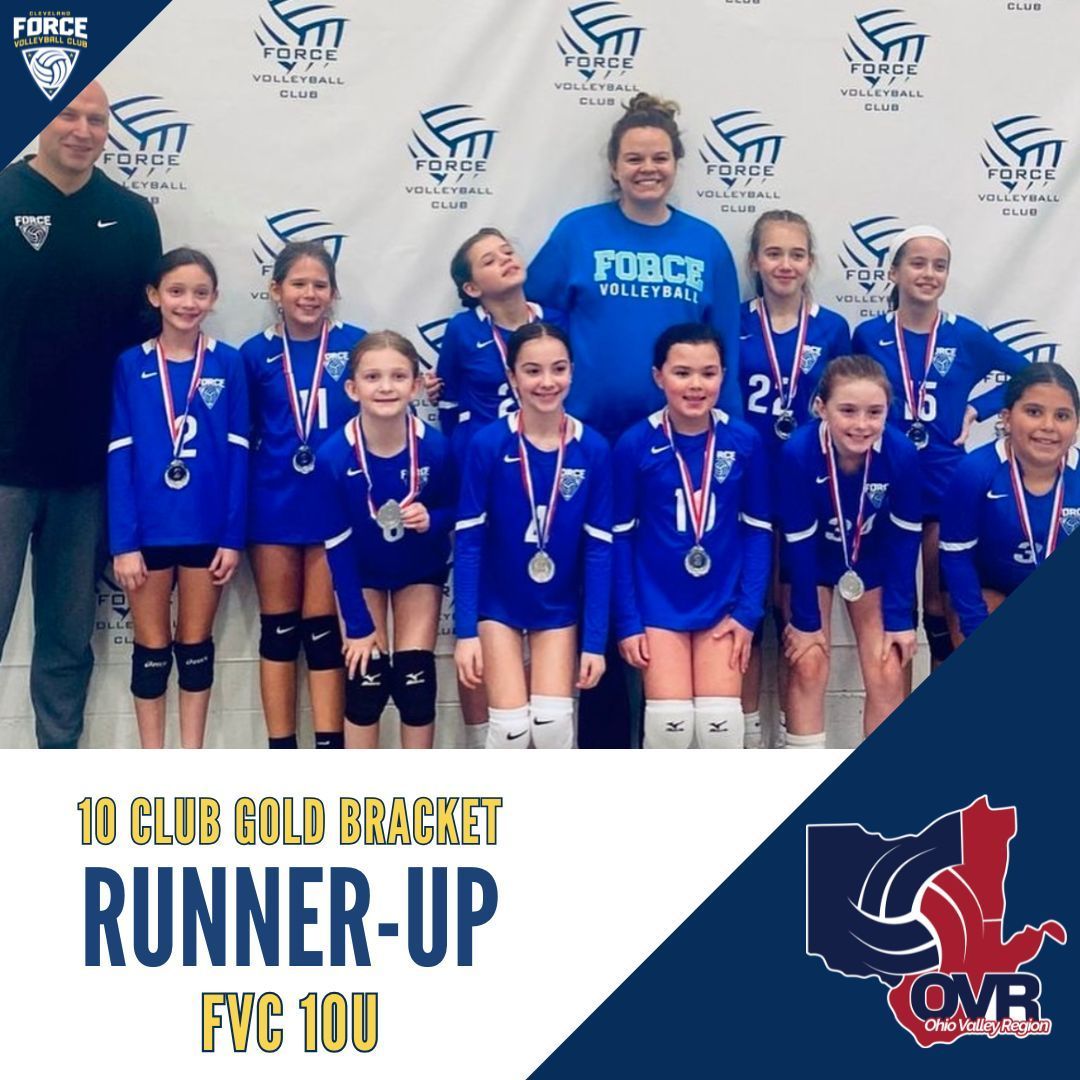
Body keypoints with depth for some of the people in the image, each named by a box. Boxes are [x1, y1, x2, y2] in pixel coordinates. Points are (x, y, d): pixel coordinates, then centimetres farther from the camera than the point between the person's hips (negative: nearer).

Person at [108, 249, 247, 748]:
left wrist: (233, 535, -5)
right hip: (147, 529, 0)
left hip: (207, 529, 0)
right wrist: (123, 540, -9)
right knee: (152, 649, 10)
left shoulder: (228, 364, -1)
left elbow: (237, 454, -1)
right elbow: (119, 458, -4)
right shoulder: (131, 366, -2)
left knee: (196, 645, 12)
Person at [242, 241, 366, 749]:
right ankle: (280, 751, 17)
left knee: (324, 629, 4)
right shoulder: (256, 353, 1)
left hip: (334, 505, -1)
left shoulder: (354, 344, -1)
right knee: (278, 628, 8)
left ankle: (330, 748, 11)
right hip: (274, 506, 1)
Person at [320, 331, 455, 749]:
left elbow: (454, 511, -6)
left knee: (415, 679, -2)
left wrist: (432, 521, -31)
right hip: (362, 572, 0)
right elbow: (338, 544, -19)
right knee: (365, 680, -2)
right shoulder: (334, 455, -27)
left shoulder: (435, 447, -26)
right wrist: (358, 624, -16)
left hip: (420, 571, 1)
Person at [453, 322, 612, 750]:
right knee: (510, 725, -6)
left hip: (559, 608, 1)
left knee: (553, 721, -5)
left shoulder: (593, 450, -11)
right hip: (498, 604, -1)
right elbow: (468, 541, -11)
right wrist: (466, 630, -13)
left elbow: (599, 549, -7)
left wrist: (595, 640, -8)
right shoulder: (488, 444, -16)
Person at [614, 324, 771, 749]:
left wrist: (748, 611, -3)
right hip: (658, 603, -1)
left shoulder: (744, 441, -6)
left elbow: (758, 529, 2)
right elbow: (620, 536, -3)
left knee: (721, 721, 1)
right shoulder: (635, 444, -10)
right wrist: (627, 620, -5)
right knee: (669, 721, -3)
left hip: (723, 603, 1)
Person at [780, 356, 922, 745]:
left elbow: (904, 538, -16)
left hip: (872, 561, 2)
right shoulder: (799, 452, -34)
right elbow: (799, 542, -23)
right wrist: (806, 620, -15)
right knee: (809, 664, -3)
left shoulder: (902, 453, -30)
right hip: (811, 560, -1)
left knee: (887, 673, 0)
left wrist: (899, 616, -11)